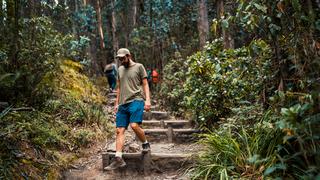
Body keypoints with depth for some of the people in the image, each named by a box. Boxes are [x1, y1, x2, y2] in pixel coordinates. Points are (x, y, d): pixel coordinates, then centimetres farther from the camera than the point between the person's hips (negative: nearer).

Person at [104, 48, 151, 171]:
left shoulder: (139, 67, 5)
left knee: (134, 125, -23)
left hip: (136, 100, -6)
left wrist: (147, 100, -10)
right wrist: (116, 103, 20)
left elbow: (145, 84, 1)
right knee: (119, 130, -2)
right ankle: (118, 159, -1)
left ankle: (145, 144, 5)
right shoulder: (120, 69, 21)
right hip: (122, 104, 6)